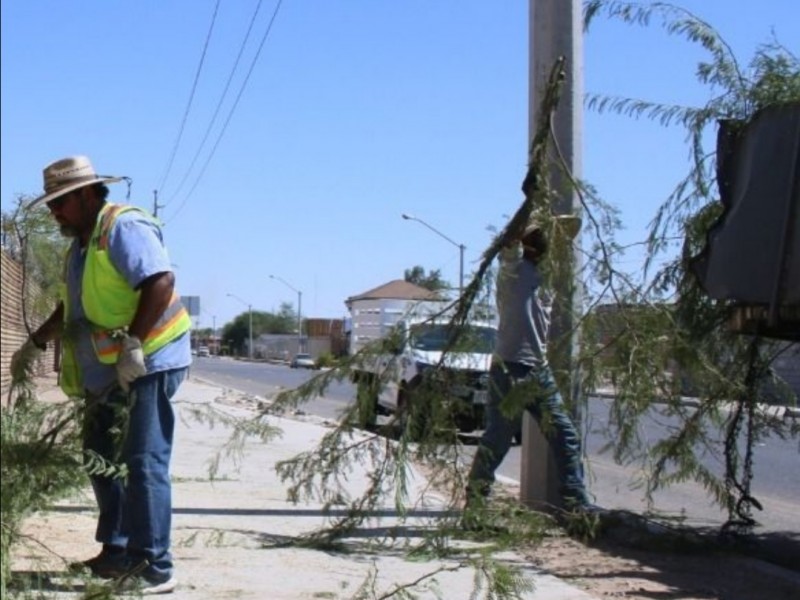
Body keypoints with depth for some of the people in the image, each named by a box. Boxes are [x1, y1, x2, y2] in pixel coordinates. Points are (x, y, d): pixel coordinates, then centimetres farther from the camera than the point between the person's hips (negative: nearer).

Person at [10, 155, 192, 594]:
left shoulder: (124, 227, -13)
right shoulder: (82, 244, 18)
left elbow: (161, 282, -26)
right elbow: (71, 307, 31)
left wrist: (133, 344, -28)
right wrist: (35, 343, 30)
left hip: (145, 366, -10)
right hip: (106, 374, 10)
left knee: (143, 463, -10)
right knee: (101, 461, 15)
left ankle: (154, 569, -6)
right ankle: (116, 553, 25)